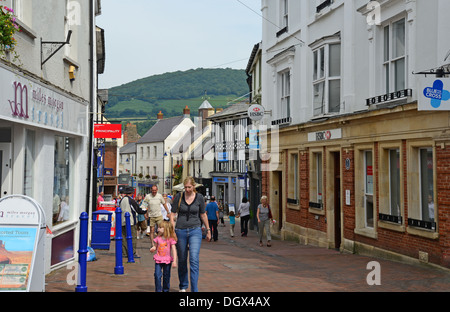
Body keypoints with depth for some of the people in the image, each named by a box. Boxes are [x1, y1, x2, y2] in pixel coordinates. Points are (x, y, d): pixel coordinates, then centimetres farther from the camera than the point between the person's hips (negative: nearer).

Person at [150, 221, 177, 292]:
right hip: (158, 260, 2)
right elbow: (155, 247, 13)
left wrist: (174, 261, -14)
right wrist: (152, 249, -12)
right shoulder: (158, 238, 3)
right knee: (157, 275, -7)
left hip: (167, 260, -2)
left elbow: (174, 250, -8)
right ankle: (158, 290, 2)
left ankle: (166, 290, 22)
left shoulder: (171, 239, -7)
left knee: (166, 276, 8)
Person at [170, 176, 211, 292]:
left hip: (195, 230, -1)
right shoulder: (179, 197, -2)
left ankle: (194, 289, -12)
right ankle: (183, 286, 29)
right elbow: (172, 214, 1)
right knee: (182, 260, 11)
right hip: (181, 230, 1)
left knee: (194, 260, -13)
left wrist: (208, 230, 16)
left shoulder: (199, 197, 0)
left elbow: (203, 215, 11)